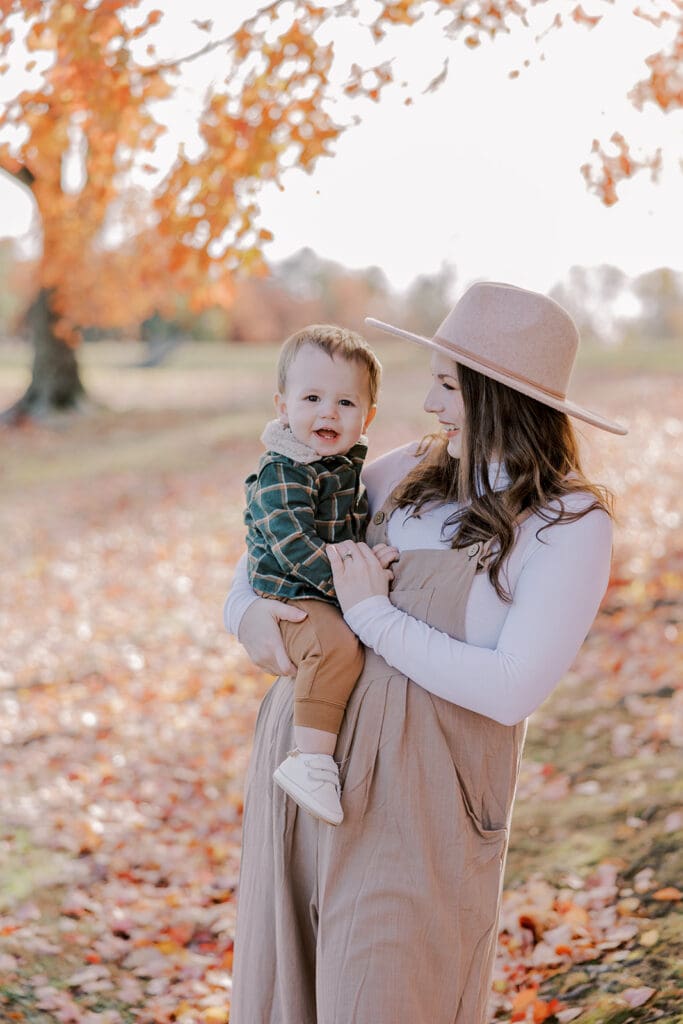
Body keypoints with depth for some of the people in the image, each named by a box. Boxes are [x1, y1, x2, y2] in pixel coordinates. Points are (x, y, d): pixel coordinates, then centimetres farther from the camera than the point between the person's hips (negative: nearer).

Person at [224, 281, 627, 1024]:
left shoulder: (571, 523, -11)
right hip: (309, 751, 6)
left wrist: (373, 615, -15)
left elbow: (513, 691, -18)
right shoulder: (416, 472, 5)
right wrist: (246, 606, -2)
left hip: (420, 789, -6)